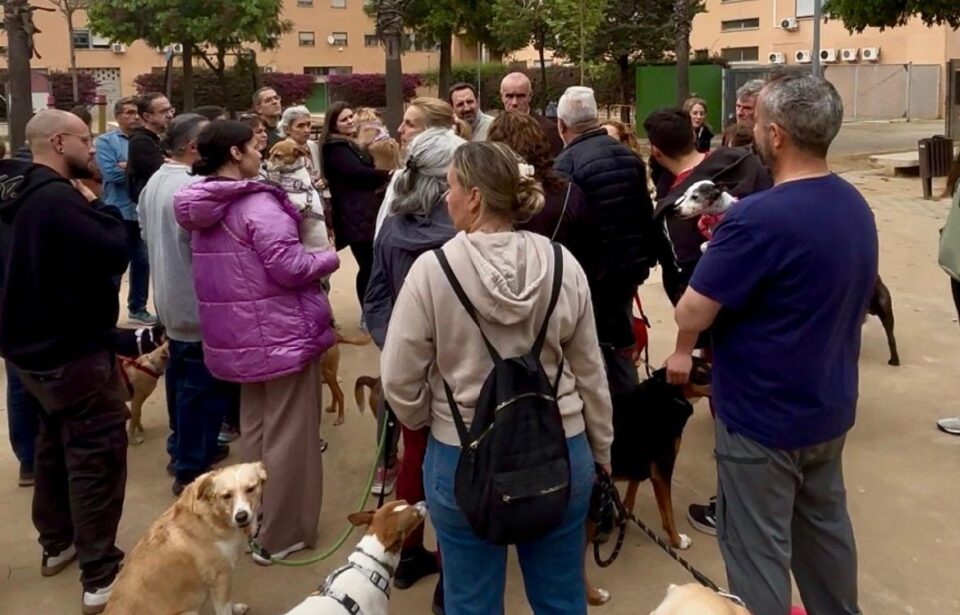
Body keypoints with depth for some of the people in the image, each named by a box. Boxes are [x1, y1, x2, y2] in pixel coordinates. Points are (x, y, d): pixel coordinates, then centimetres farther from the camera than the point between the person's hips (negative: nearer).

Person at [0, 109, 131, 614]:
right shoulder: (57, 197, -24)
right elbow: (114, 252, -26)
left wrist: (85, 207, 2)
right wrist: (97, 207, -12)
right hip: (72, 349, -10)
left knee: (56, 441, 23)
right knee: (97, 454, -3)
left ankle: (56, 544, 37)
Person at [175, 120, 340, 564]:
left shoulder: (202, 209, 9)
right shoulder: (258, 205, -19)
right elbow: (290, 267, -24)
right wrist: (330, 258, -5)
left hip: (238, 334, 9)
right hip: (279, 332, -9)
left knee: (254, 428, 21)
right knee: (288, 436, 3)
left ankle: (254, 521, 33)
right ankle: (280, 536, 12)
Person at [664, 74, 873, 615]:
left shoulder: (759, 219, -27)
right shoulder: (857, 207, 1)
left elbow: (693, 312, -23)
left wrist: (684, 349, -2)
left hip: (764, 414, -8)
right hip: (830, 406, 9)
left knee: (758, 546, 6)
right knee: (825, 523, 24)